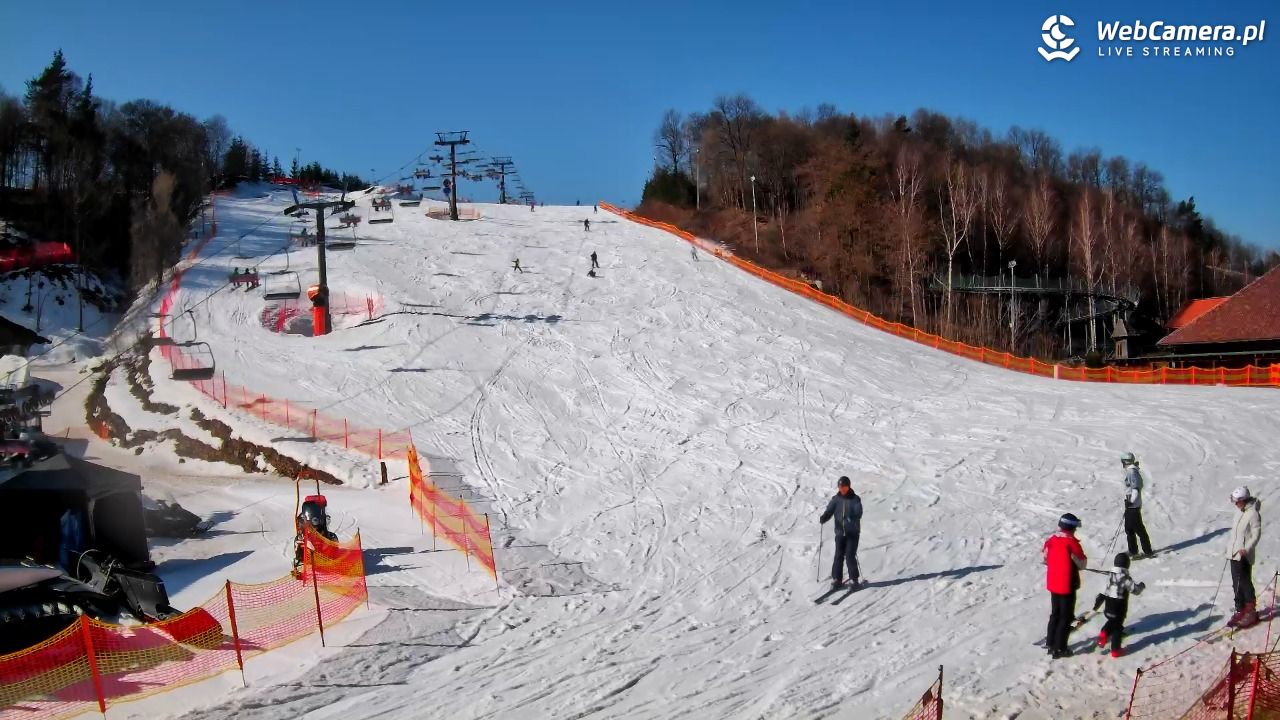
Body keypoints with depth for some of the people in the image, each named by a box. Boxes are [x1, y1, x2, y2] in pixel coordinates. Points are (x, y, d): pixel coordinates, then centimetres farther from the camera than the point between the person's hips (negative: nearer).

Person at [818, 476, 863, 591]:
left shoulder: (855, 499, -4)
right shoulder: (836, 499, 4)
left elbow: (859, 513, -16)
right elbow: (829, 512, -3)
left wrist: (852, 518, -37)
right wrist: (822, 518, -23)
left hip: (853, 533, -3)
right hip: (840, 532, 3)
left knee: (850, 556, -6)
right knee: (839, 556, 3)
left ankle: (854, 580, 7)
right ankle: (836, 580, 12)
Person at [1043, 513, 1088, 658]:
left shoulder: (1051, 540, -1)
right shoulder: (1072, 543, -20)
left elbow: (1045, 557, 12)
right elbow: (1082, 564, -12)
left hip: (1053, 584, 6)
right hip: (1067, 586, -6)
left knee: (1055, 614, 20)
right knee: (1066, 617, 5)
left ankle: (1051, 643, 27)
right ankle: (1059, 649, 8)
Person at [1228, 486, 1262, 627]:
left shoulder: (1253, 514, -14)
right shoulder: (1241, 513, 13)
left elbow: (1256, 535, -17)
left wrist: (1246, 549, -27)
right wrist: (1231, 549, 20)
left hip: (1244, 556, -8)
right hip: (1234, 554, 8)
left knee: (1244, 583, -3)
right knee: (1236, 584, 12)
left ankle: (1251, 612, 7)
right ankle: (1240, 611, 20)